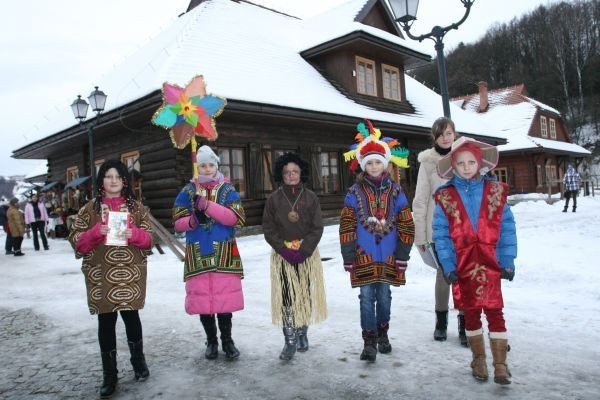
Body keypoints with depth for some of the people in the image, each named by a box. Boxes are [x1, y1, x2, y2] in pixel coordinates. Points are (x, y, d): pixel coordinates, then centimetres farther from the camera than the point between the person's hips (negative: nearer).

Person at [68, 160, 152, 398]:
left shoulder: (136, 207, 7)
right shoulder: (90, 208, 5)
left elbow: (148, 239, 6)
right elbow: (76, 240, 2)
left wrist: (134, 234, -15)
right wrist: (97, 232, -16)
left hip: (131, 274, 0)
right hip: (100, 276, 0)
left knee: (131, 316, 3)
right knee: (106, 322, 4)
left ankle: (138, 362, 29)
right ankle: (109, 376, 17)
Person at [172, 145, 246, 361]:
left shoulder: (227, 190, 3)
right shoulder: (188, 191, 7)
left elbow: (235, 217, -12)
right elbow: (177, 222, 5)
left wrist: (206, 205, -20)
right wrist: (192, 221, -18)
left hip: (223, 252, -1)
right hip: (197, 253, 2)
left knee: (225, 295, 0)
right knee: (201, 297, 6)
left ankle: (227, 340, 19)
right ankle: (211, 341, 24)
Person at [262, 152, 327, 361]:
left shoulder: (311, 198, 1)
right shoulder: (274, 199, 2)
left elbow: (317, 228, -2)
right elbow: (268, 229, 0)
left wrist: (303, 250, -14)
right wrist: (285, 249, -13)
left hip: (307, 254, 1)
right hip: (282, 255, 0)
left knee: (305, 294, 7)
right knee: (286, 297, -5)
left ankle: (302, 334, 26)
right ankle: (290, 341, 3)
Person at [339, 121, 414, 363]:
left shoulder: (395, 192, 2)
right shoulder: (355, 193, -2)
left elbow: (406, 225, 3)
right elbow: (346, 227, -3)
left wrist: (403, 256, -1)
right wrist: (348, 257, -6)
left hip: (388, 257, 2)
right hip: (364, 256, -1)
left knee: (384, 297, 13)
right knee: (367, 298, 1)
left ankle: (382, 334, 32)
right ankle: (369, 341, 10)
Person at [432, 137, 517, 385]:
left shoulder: (496, 191, -1)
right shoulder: (445, 196, -3)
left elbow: (507, 229, 0)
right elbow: (441, 234, -4)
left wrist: (507, 261, -4)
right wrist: (448, 265, -9)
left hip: (490, 262, 0)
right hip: (463, 263, 1)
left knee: (494, 310, 0)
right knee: (471, 312, 13)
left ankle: (500, 363, 13)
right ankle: (478, 359, 29)